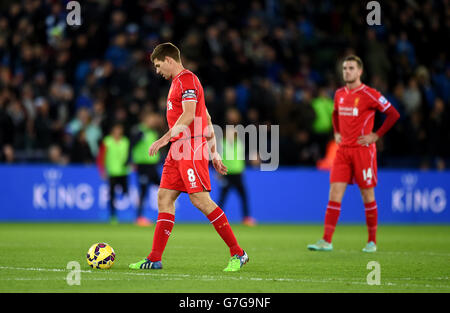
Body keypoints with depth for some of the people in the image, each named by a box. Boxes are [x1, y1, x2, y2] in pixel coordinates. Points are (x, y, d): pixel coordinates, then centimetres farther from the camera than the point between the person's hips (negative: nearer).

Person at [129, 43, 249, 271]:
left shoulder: (186, 79, -8)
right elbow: (207, 120, 24)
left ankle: (237, 253, -8)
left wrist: (165, 139, -22)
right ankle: (154, 259, 5)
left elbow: (189, 116, -20)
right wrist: (214, 153, 23)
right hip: (178, 151, 10)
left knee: (200, 200, -13)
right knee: (164, 198, 5)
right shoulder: (178, 81, 23)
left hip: (191, 148, -10)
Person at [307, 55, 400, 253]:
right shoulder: (339, 94, 10)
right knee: (335, 193, -5)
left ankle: (372, 242, 14)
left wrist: (376, 135, -10)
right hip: (343, 149, 5)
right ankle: (326, 241, -8)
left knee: (367, 197, 3)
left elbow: (393, 114, -7)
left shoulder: (369, 95, -9)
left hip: (362, 149, -5)